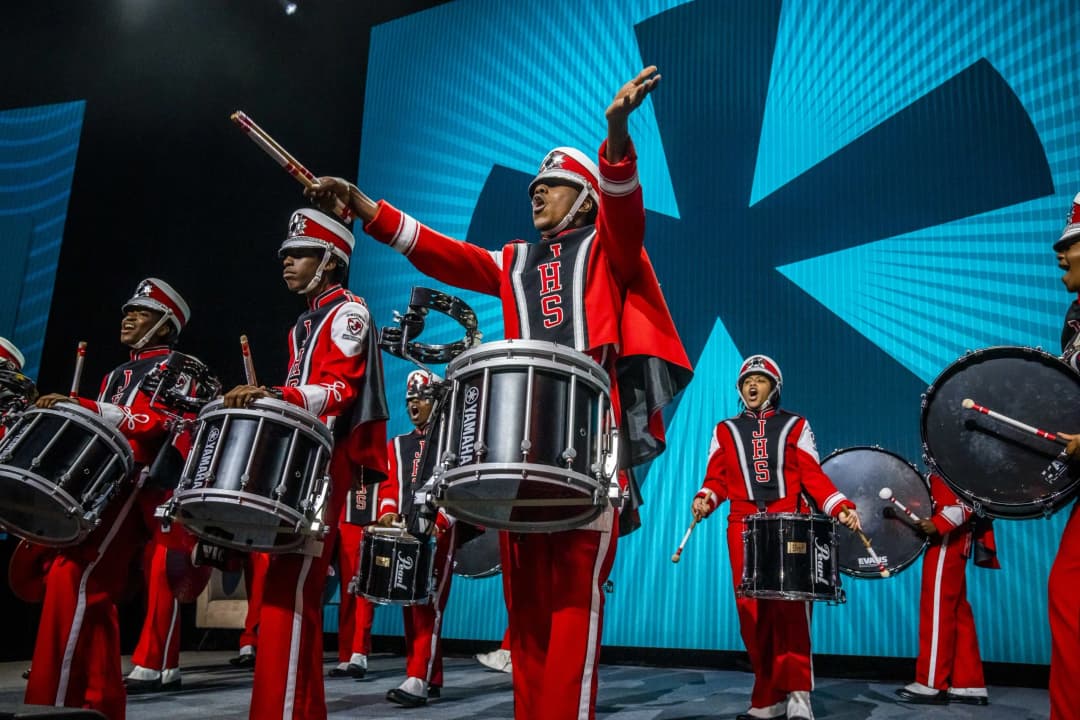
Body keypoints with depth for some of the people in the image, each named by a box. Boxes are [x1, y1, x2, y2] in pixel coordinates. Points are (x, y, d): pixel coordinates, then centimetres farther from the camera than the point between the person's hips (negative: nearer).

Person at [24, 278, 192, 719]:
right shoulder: (116, 375, 27)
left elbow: (156, 423, -16)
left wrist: (82, 406, -21)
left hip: (134, 487, -9)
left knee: (74, 580, -19)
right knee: (91, 591, 7)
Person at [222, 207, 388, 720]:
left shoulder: (348, 312, -2)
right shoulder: (304, 324, 26)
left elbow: (341, 390, -15)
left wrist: (273, 395, -27)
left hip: (327, 459, -9)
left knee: (289, 586, -16)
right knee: (295, 588, 9)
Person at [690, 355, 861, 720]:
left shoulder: (795, 425, 13)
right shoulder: (725, 430, 17)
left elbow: (813, 476, 5)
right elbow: (717, 479, 10)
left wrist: (841, 507, -10)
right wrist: (705, 499, -11)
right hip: (744, 527, 2)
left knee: (791, 609, -12)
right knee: (752, 612, 0)